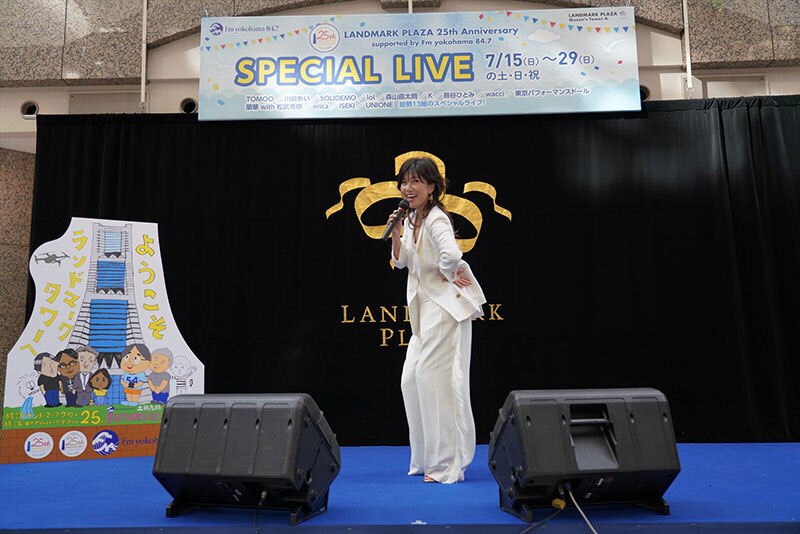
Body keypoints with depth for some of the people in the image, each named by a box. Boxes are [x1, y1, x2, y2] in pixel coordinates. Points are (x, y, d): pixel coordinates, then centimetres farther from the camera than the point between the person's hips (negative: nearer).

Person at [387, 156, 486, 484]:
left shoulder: (436, 219, -18)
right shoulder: (411, 218, 12)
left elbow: (451, 255, -36)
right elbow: (402, 261, 18)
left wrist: (447, 275, -17)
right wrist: (395, 233, 3)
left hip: (446, 306, -10)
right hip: (425, 307, 10)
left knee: (434, 377, -8)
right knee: (411, 379, 11)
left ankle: (447, 464, 5)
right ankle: (426, 458, 25)